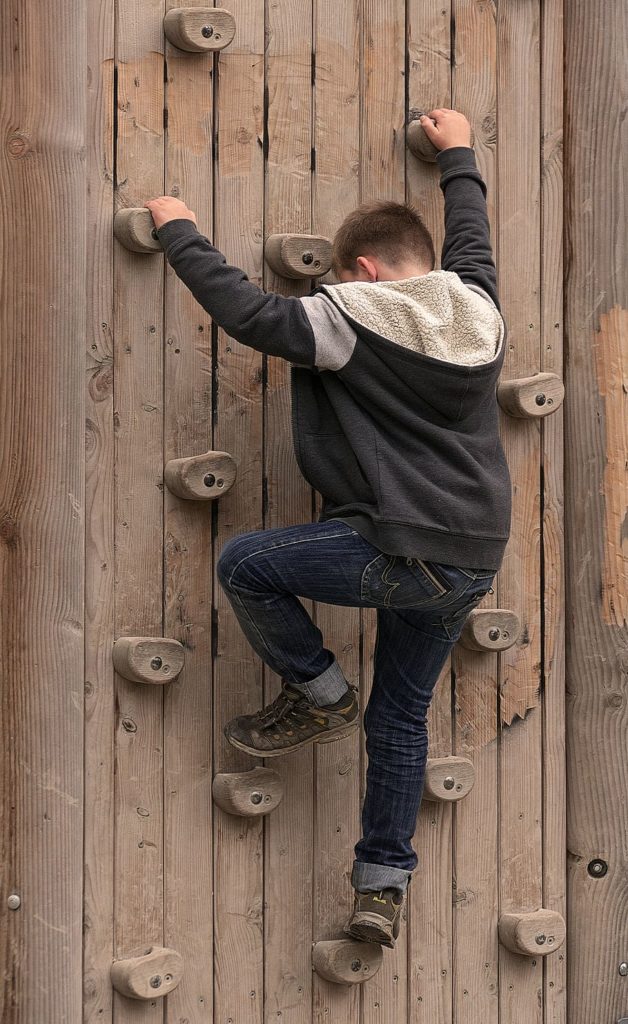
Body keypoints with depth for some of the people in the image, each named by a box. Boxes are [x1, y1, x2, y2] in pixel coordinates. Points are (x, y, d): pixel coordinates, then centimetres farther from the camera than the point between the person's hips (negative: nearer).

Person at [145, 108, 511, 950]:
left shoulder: (355, 319, -10)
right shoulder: (478, 311, 9)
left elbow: (245, 310, -9)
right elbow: (471, 235, 29)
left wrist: (179, 231, 5)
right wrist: (458, 154, 46)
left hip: (402, 553, -8)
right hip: (473, 561, 8)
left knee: (244, 565, 6)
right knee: (401, 719, 15)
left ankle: (319, 696, 15)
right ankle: (384, 887, 17)